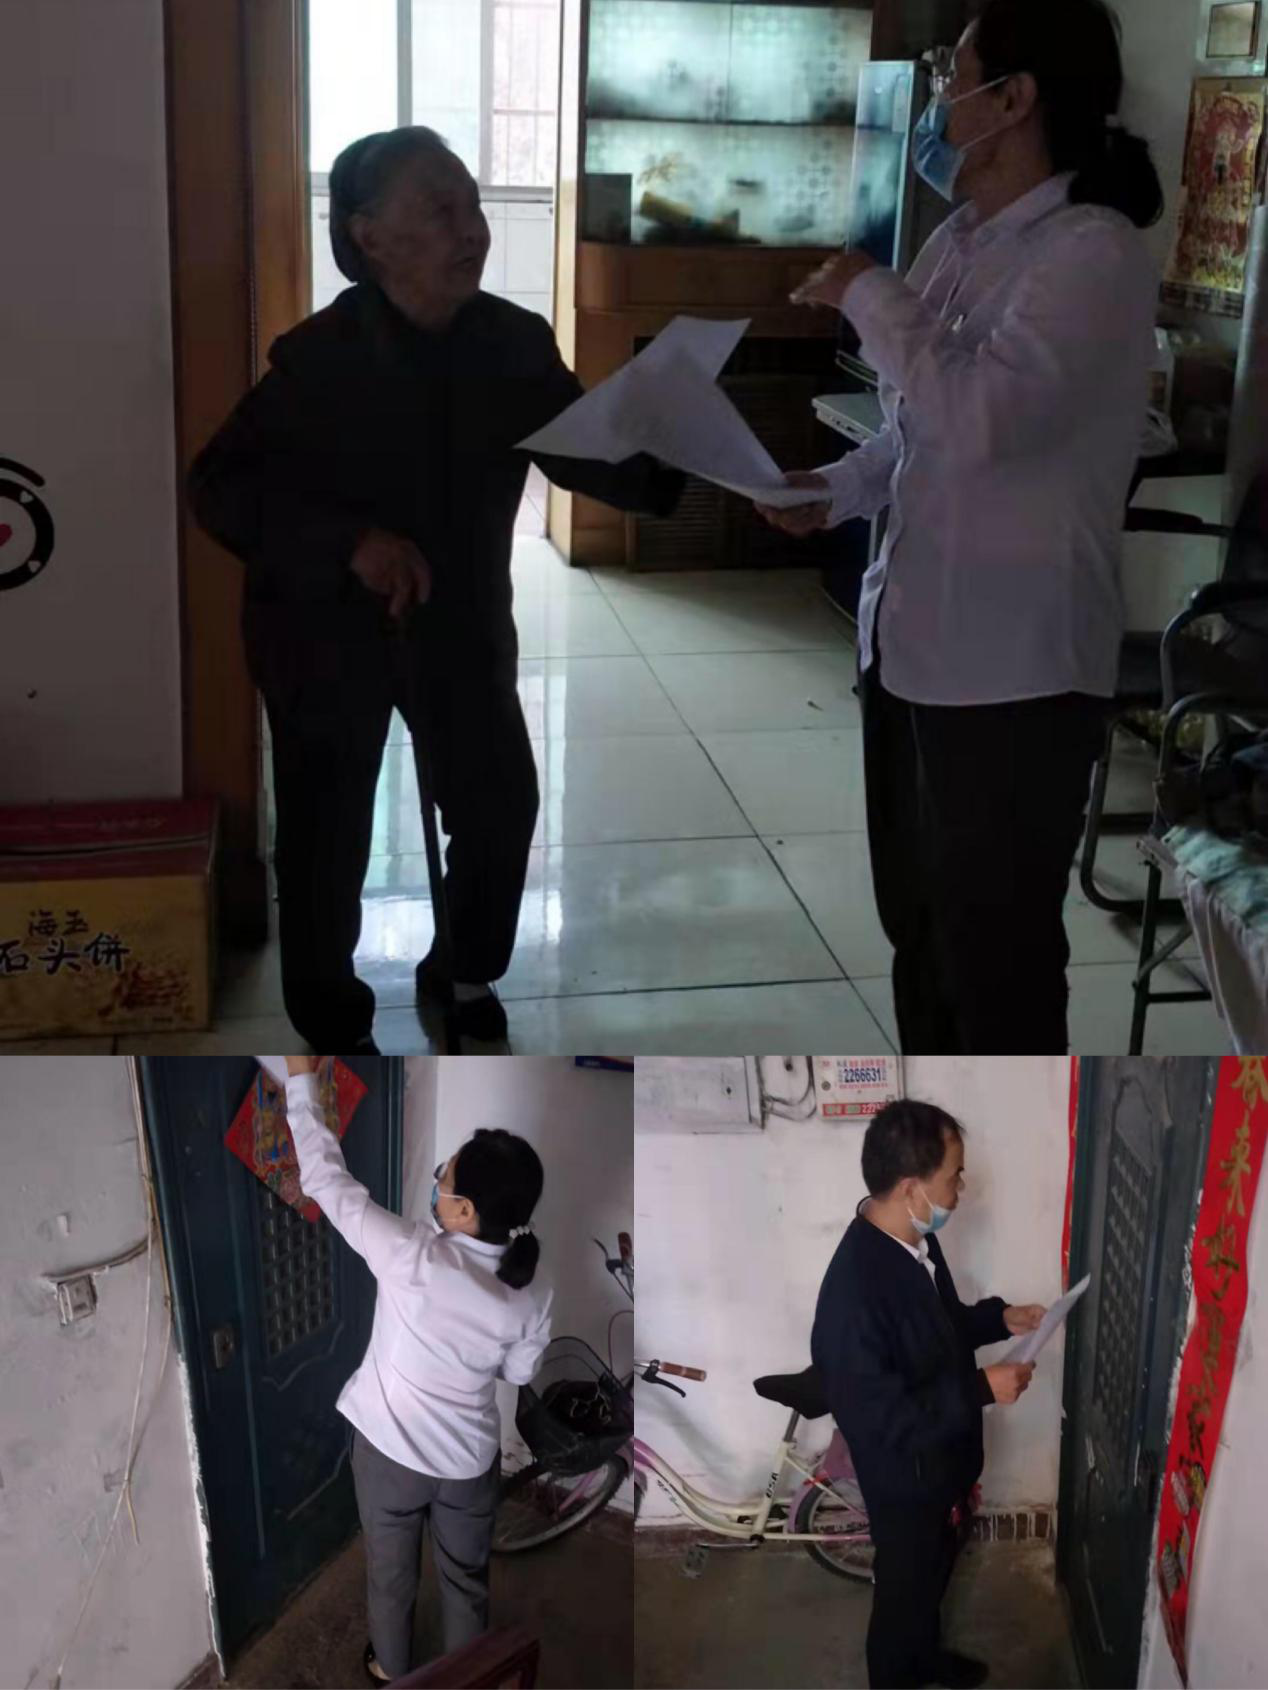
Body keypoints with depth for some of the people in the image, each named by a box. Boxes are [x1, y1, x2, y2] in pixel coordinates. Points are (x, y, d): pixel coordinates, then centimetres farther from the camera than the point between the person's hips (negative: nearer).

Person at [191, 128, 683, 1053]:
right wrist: (351, 541, -35)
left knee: (502, 807, 11)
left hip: (461, 622, 4)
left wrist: (669, 462, -26)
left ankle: (461, 972, 38)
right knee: (328, 838, 5)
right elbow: (219, 486, -21)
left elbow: (583, 452, -4)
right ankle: (336, 1028, 27)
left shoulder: (516, 342, -9)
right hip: (329, 630, -4)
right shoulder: (318, 357, -21)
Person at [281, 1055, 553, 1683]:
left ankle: (391, 1666, 51)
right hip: (470, 1460, 2)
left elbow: (326, 1178, -23)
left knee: (391, 1570, 26)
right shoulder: (532, 1295, -20)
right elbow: (518, 1373, -1)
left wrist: (302, 1078, -15)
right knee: (465, 1575, 27)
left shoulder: (412, 1258, -31)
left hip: (391, 1449, -2)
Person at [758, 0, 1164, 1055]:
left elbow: (982, 414, -29)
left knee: (997, 946, 2)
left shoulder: (1094, 252, -15)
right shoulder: (959, 243, 11)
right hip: (912, 639, 9)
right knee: (918, 921, 20)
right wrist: (836, 491, 2)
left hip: (1014, 664, -9)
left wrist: (868, 295, -16)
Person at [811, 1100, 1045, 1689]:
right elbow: (877, 1420, -33)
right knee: (903, 1590, 18)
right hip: (905, 1481, -9)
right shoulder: (854, 1291, -38)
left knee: (934, 1573, 32)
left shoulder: (915, 1239, -9)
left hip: (945, 1462, 9)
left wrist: (999, 1318, -4)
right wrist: (981, 1389, -30)